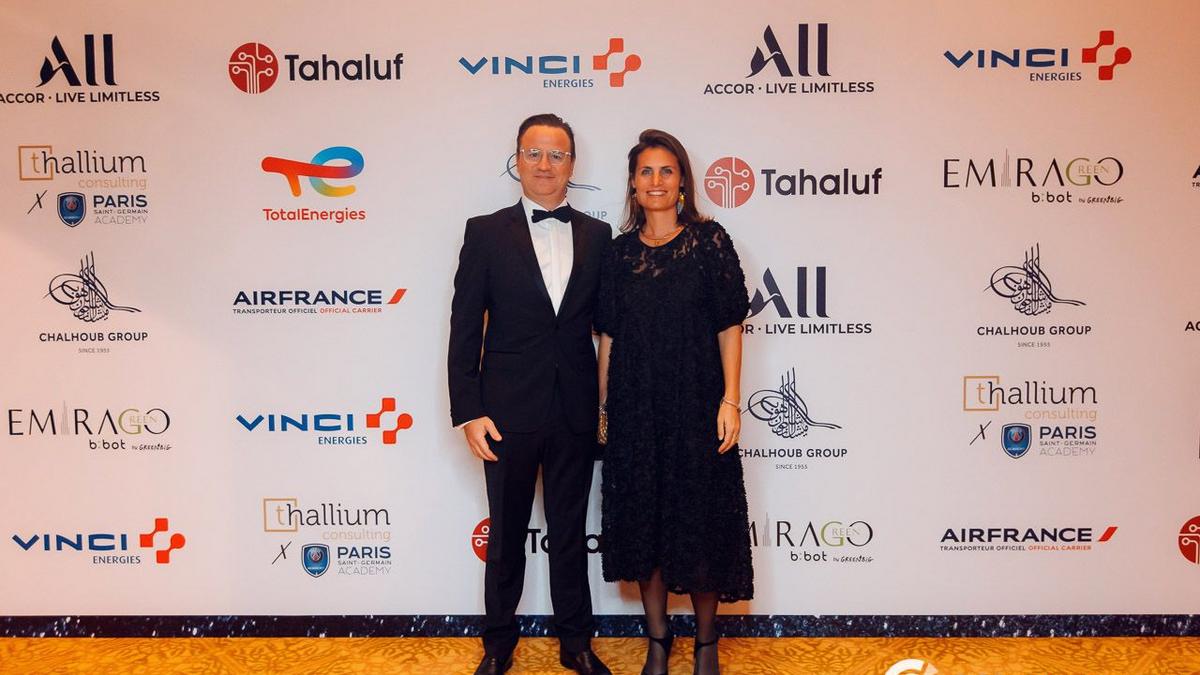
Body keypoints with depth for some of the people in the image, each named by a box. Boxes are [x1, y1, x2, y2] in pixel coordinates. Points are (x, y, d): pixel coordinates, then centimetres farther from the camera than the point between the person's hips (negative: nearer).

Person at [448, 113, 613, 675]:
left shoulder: (597, 236, 5)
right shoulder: (486, 233, -2)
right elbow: (465, 328, -4)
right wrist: (469, 411, -10)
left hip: (576, 413, 2)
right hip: (509, 411, -2)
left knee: (570, 532, 15)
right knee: (506, 535, 13)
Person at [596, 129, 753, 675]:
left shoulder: (709, 240, -1)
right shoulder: (621, 250, 7)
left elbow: (729, 326, -4)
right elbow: (608, 334, 8)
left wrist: (730, 398, -11)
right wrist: (604, 404, 6)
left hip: (695, 403, -3)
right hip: (636, 407, 3)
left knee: (700, 521, 4)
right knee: (643, 521, 9)